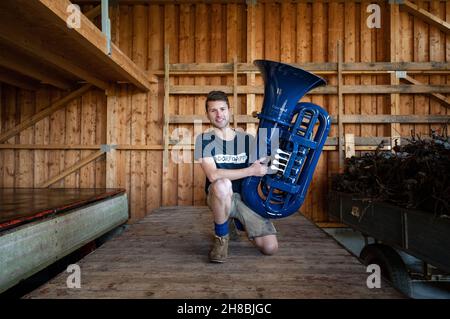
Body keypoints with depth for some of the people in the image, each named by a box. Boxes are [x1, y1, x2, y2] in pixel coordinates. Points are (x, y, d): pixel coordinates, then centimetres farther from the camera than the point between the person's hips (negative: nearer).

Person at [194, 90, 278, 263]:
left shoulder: (248, 139, 3)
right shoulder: (205, 139, -7)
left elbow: (262, 169, 10)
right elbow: (213, 175, -22)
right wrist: (251, 171, -22)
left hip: (246, 197, 3)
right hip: (219, 196, -3)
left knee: (270, 248, -10)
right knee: (223, 184, -39)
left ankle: (235, 223, 22)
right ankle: (221, 237, -11)